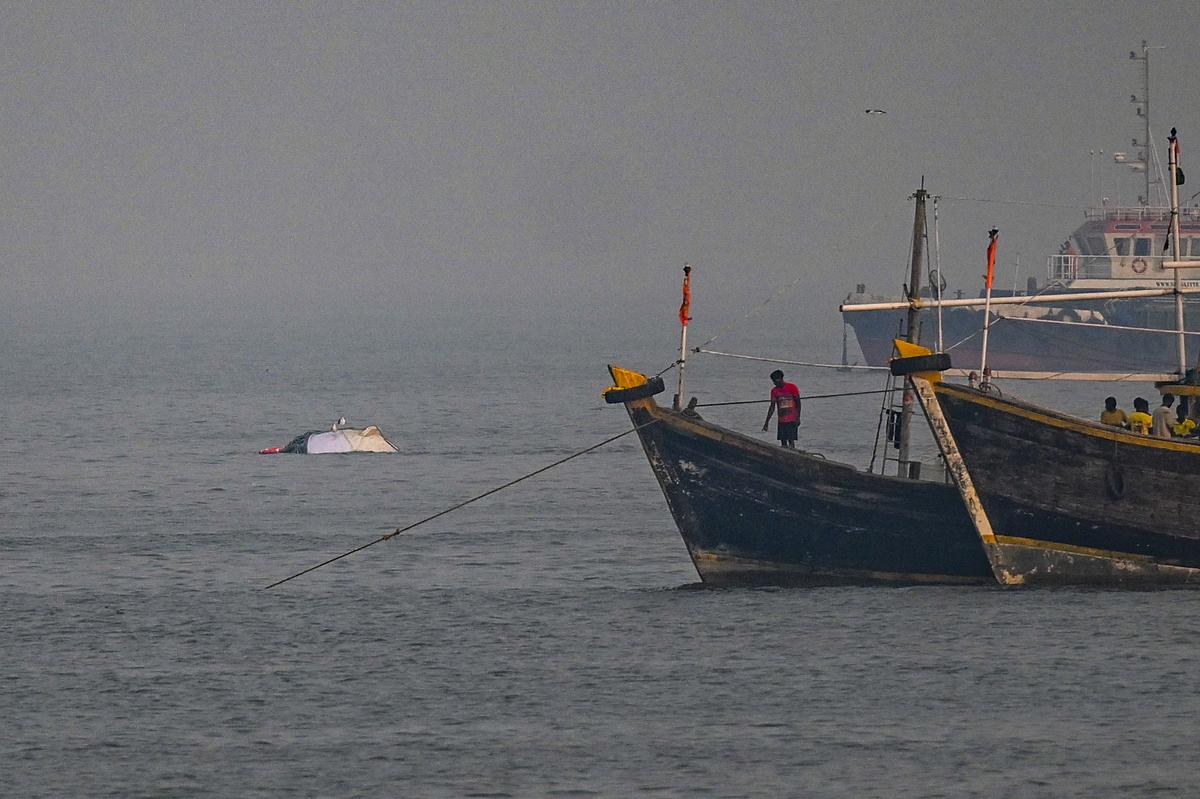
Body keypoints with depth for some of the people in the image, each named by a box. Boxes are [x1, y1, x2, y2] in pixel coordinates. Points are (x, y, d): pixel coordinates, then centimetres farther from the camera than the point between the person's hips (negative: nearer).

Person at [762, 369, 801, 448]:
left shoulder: (792, 387, -5)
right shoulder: (774, 391, 8)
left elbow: (798, 403, -3)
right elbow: (772, 407, 14)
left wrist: (798, 418, -9)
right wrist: (767, 422, 12)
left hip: (792, 420, -5)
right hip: (781, 421, 5)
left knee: (791, 441, -11)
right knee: (783, 442, 2)